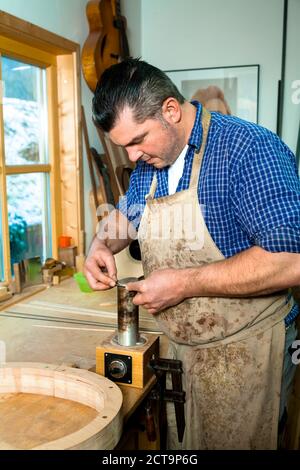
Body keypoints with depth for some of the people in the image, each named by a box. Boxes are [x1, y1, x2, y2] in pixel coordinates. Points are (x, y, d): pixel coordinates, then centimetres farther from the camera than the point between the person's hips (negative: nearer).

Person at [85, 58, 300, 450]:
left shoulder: (249, 150, -22)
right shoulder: (147, 162, 3)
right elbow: (126, 213, 22)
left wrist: (184, 283, -26)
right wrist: (102, 246, -1)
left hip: (239, 347, -6)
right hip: (177, 342, 7)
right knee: (178, 443, 21)